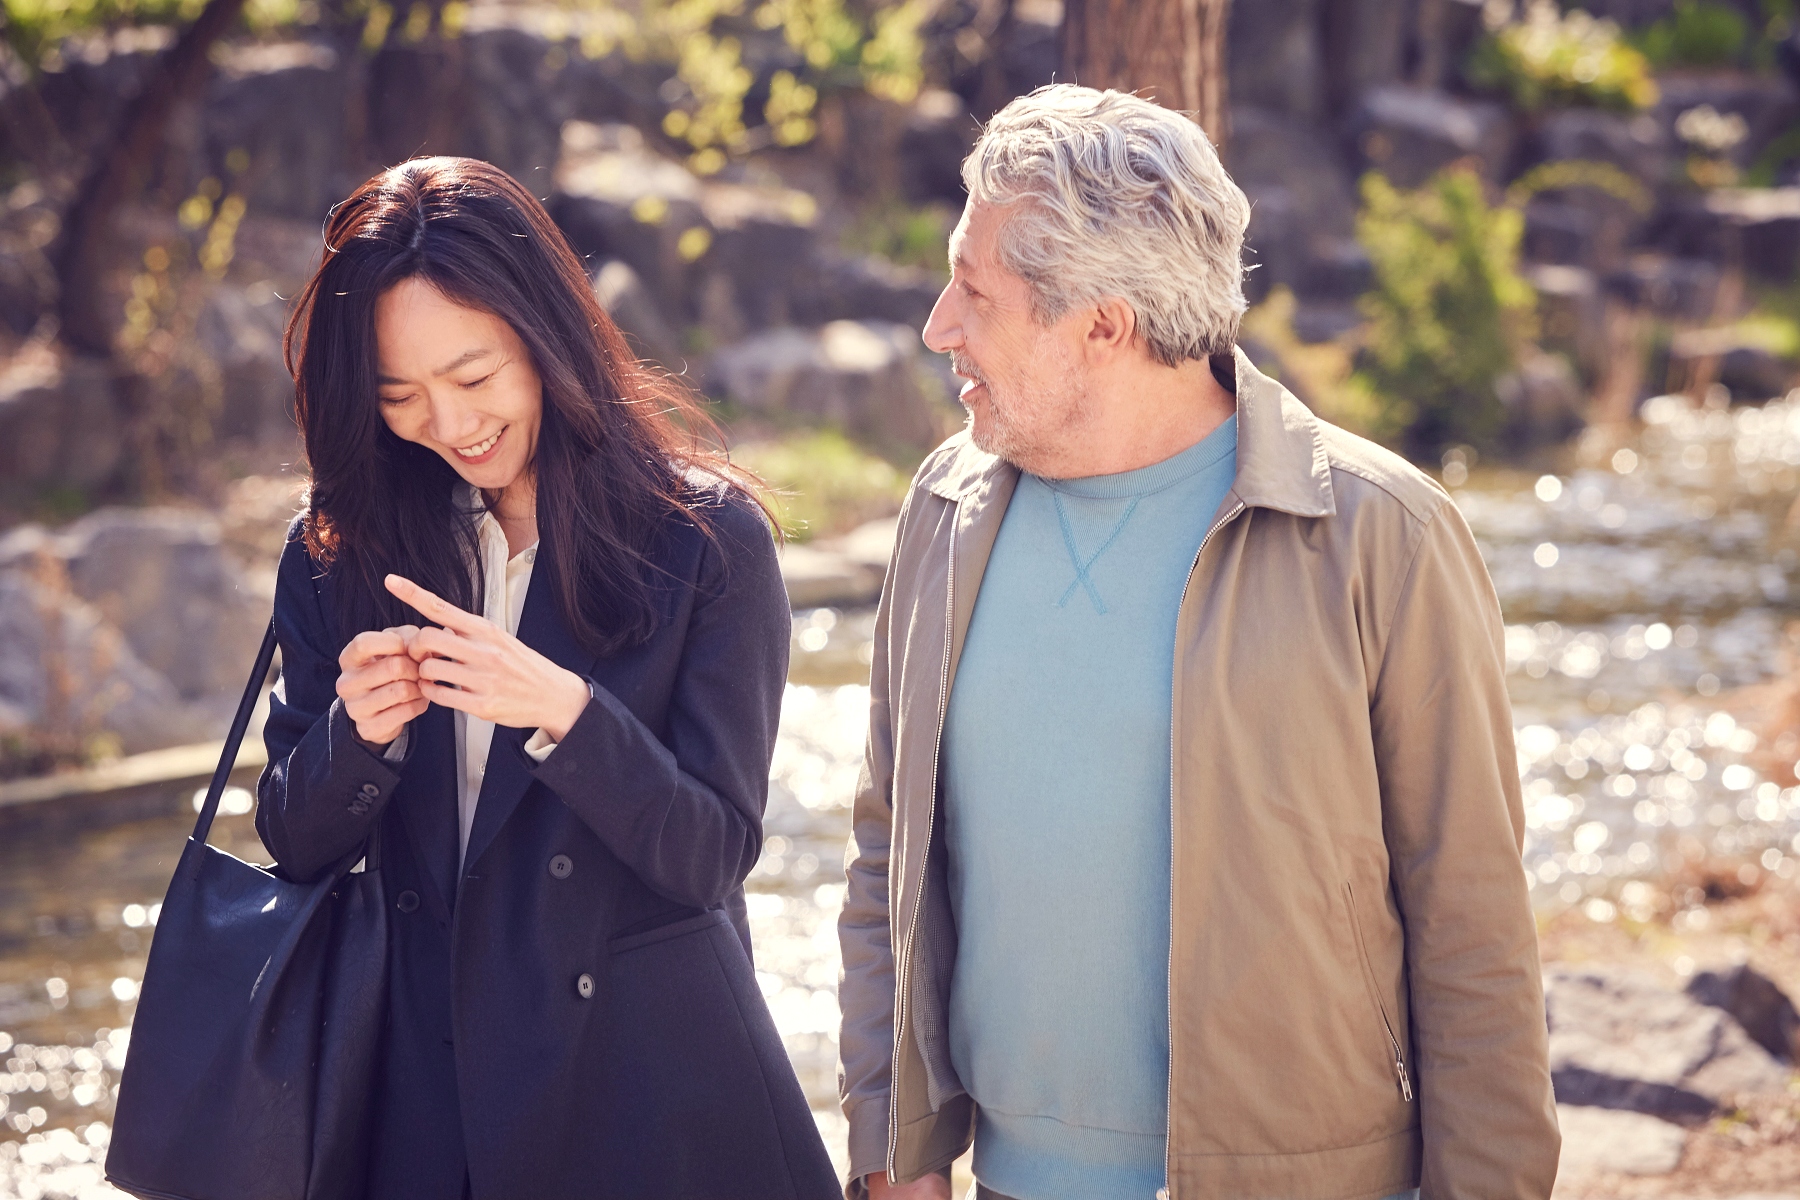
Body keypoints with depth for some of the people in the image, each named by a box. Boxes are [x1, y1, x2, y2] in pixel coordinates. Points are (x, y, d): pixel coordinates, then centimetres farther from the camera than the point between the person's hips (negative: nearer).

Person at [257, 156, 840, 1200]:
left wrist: (564, 713, -26)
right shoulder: (342, 554, 1)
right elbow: (298, 845, 4)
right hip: (421, 1090, 3)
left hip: (650, 1089, -3)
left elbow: (711, 857, -11)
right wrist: (358, 734, -17)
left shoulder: (705, 536, -9)